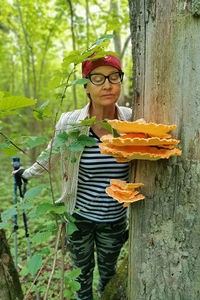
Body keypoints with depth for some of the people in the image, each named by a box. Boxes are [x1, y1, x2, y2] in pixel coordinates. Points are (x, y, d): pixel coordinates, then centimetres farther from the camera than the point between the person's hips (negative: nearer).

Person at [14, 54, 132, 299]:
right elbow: (51, 155, 4)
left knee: (108, 272, 26)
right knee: (82, 272, 24)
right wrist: (28, 173, 18)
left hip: (116, 219, 1)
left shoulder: (132, 121, -14)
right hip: (78, 217, -1)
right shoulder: (69, 123, -17)